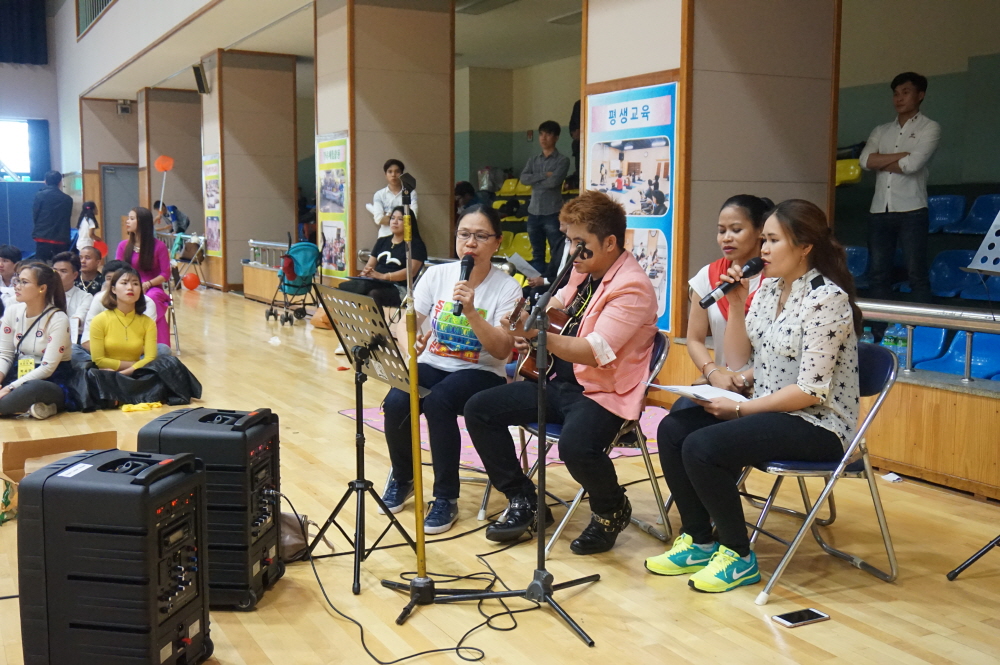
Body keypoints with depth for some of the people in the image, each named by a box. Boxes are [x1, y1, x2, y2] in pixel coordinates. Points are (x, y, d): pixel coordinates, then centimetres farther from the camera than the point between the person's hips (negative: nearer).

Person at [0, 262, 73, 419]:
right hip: (19, 374, 6)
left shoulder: (58, 319, -14)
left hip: (50, 382, -6)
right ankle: (30, 407, -20)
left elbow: (47, 368, -17)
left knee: (32, 389, -42)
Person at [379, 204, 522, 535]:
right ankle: (402, 479, 5)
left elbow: (502, 350, -16)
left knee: (437, 402, -34)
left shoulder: (507, 287, -8)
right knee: (395, 403, -26)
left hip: (481, 373, -3)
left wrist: (471, 312, -28)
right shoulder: (436, 275, 2)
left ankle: (446, 499, -17)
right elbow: (406, 323, -1)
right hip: (432, 365, 4)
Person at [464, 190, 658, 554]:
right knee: (479, 409, 1)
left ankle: (612, 510, -2)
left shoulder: (631, 287, -18)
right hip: (562, 382, 9)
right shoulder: (584, 272, 9)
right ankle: (523, 500, 11)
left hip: (604, 392, -9)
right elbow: (561, 305, 31)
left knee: (575, 446, -38)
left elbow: (595, 353, -29)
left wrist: (537, 334, -38)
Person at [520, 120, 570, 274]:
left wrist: (535, 181, -1)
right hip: (534, 213, 5)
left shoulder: (562, 160, -1)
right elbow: (523, 178, -1)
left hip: (552, 214, -5)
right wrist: (544, 175, -11)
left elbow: (554, 181, -15)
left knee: (557, 254, -5)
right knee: (537, 254, 10)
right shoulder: (533, 160, 14)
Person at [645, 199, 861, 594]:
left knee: (702, 446, -25)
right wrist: (736, 305, -2)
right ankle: (699, 541, 7)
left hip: (818, 425, -9)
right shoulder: (769, 287, 8)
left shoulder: (826, 298, -17)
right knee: (672, 430, -6)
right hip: (769, 411, 9)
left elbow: (810, 391, -22)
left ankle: (738, 556, -5)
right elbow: (737, 359, 10)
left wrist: (740, 410, -17)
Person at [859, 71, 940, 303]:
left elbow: (912, 164, -12)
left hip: (911, 210, -5)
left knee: (916, 274, -5)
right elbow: (865, 161, 0)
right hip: (879, 210, 5)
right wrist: (901, 155, -7)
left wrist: (881, 163, 1)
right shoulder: (881, 131, 17)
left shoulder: (929, 128, 3)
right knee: (879, 273, 4)